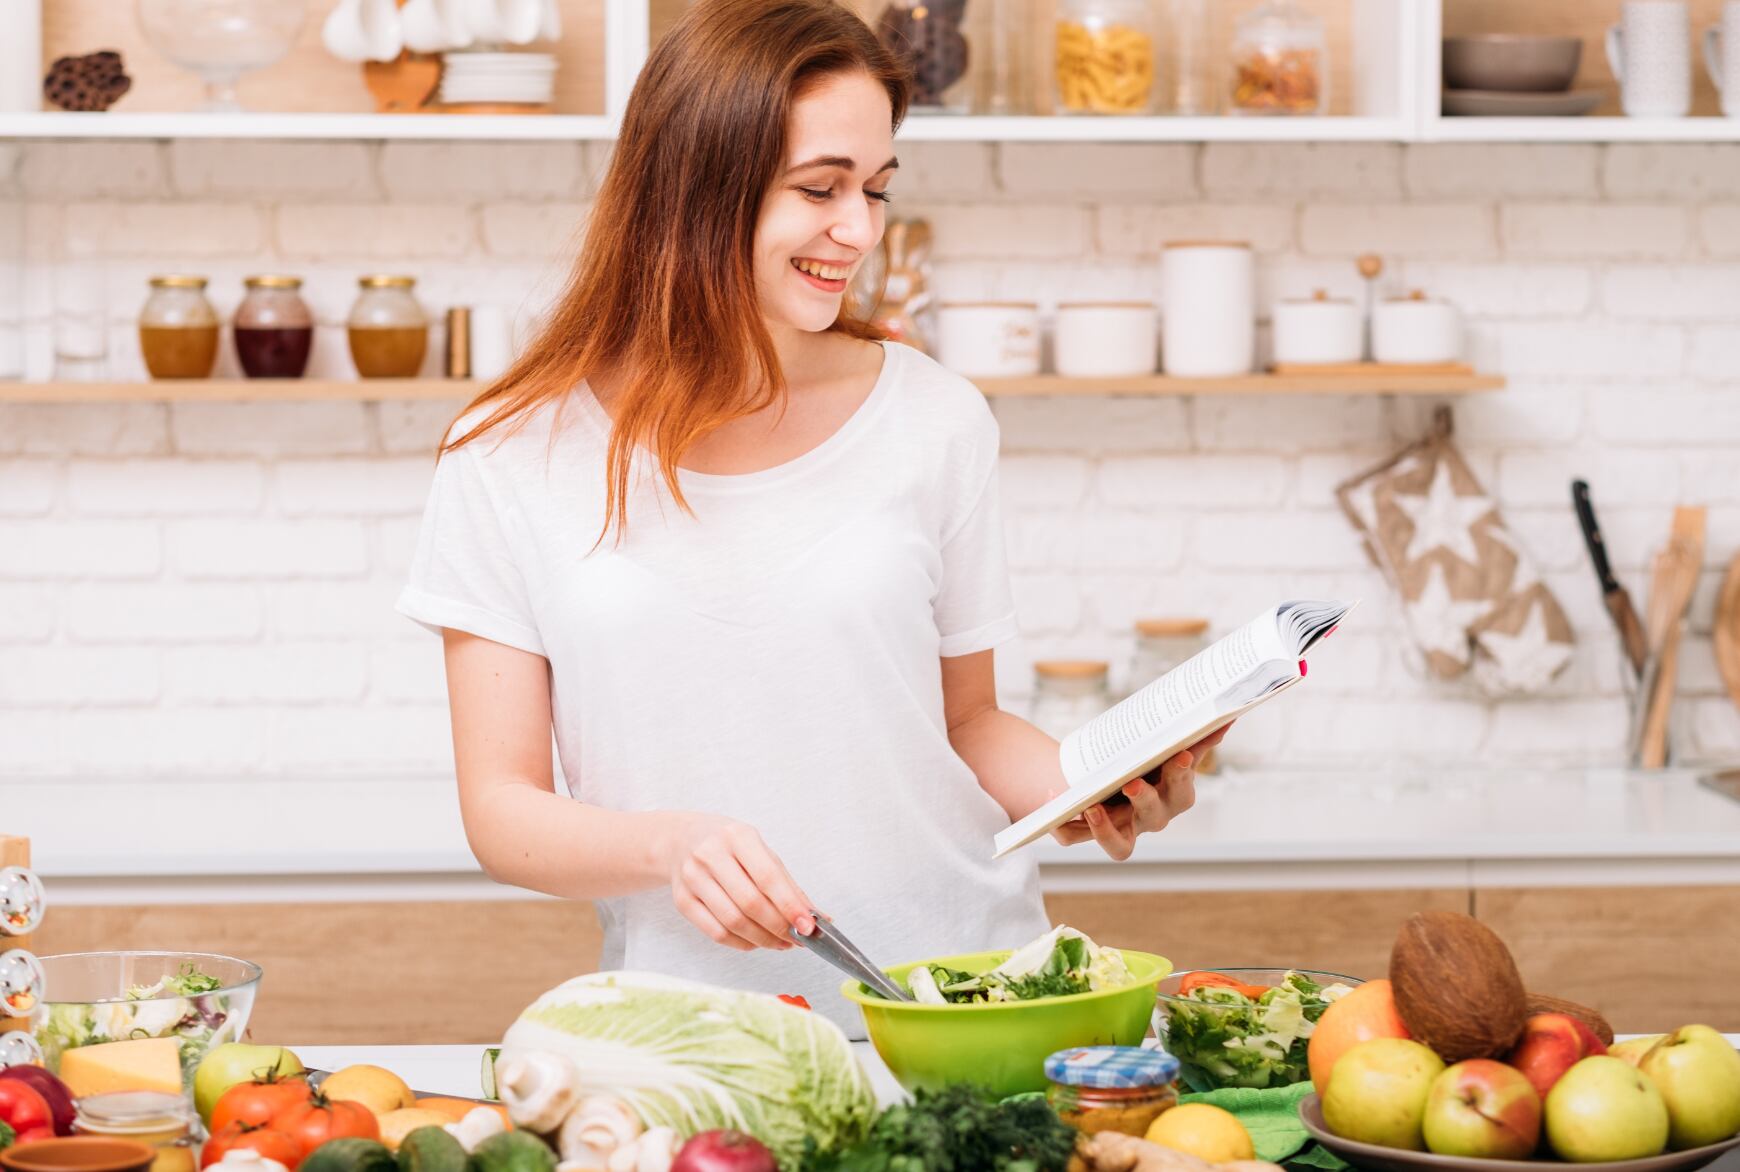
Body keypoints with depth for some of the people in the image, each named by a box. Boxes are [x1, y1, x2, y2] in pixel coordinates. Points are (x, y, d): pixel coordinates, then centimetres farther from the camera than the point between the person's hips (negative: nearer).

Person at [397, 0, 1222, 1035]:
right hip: (696, 1020, -1)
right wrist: (667, 846, -17)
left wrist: (1083, 783, -4)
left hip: (964, 982, 2)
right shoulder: (514, 458, 0)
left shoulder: (935, 420, 6)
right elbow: (502, 809, 1)